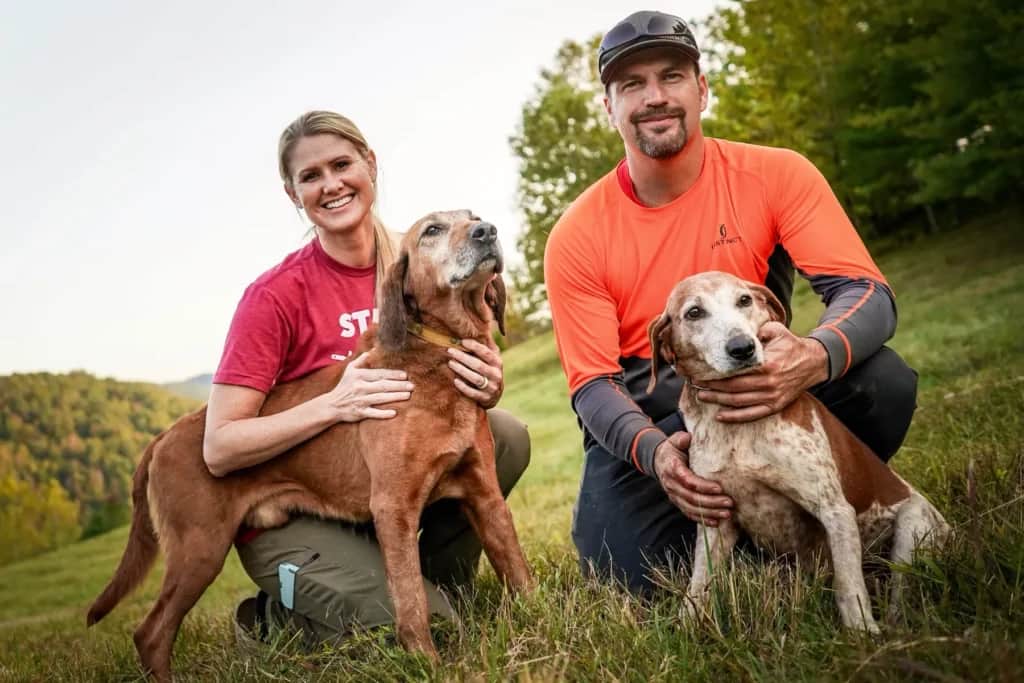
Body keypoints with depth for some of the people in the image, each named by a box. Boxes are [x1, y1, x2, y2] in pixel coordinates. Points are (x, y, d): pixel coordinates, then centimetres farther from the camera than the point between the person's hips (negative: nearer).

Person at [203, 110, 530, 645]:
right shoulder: (275, 295, -16)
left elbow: (459, 387, 1)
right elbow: (220, 450, -18)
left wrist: (487, 386, -23)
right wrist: (333, 405, -31)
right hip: (290, 517, -4)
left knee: (504, 437, -18)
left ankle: (441, 581, 4)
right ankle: (274, 616, 4)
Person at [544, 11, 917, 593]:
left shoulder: (775, 175, -9)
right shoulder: (577, 236, -9)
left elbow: (867, 291, -16)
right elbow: (593, 384, -10)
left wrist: (816, 356, -41)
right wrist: (652, 450, -33)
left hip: (759, 391, 1)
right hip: (643, 417, 0)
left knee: (881, 378, -27)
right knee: (628, 572, -22)